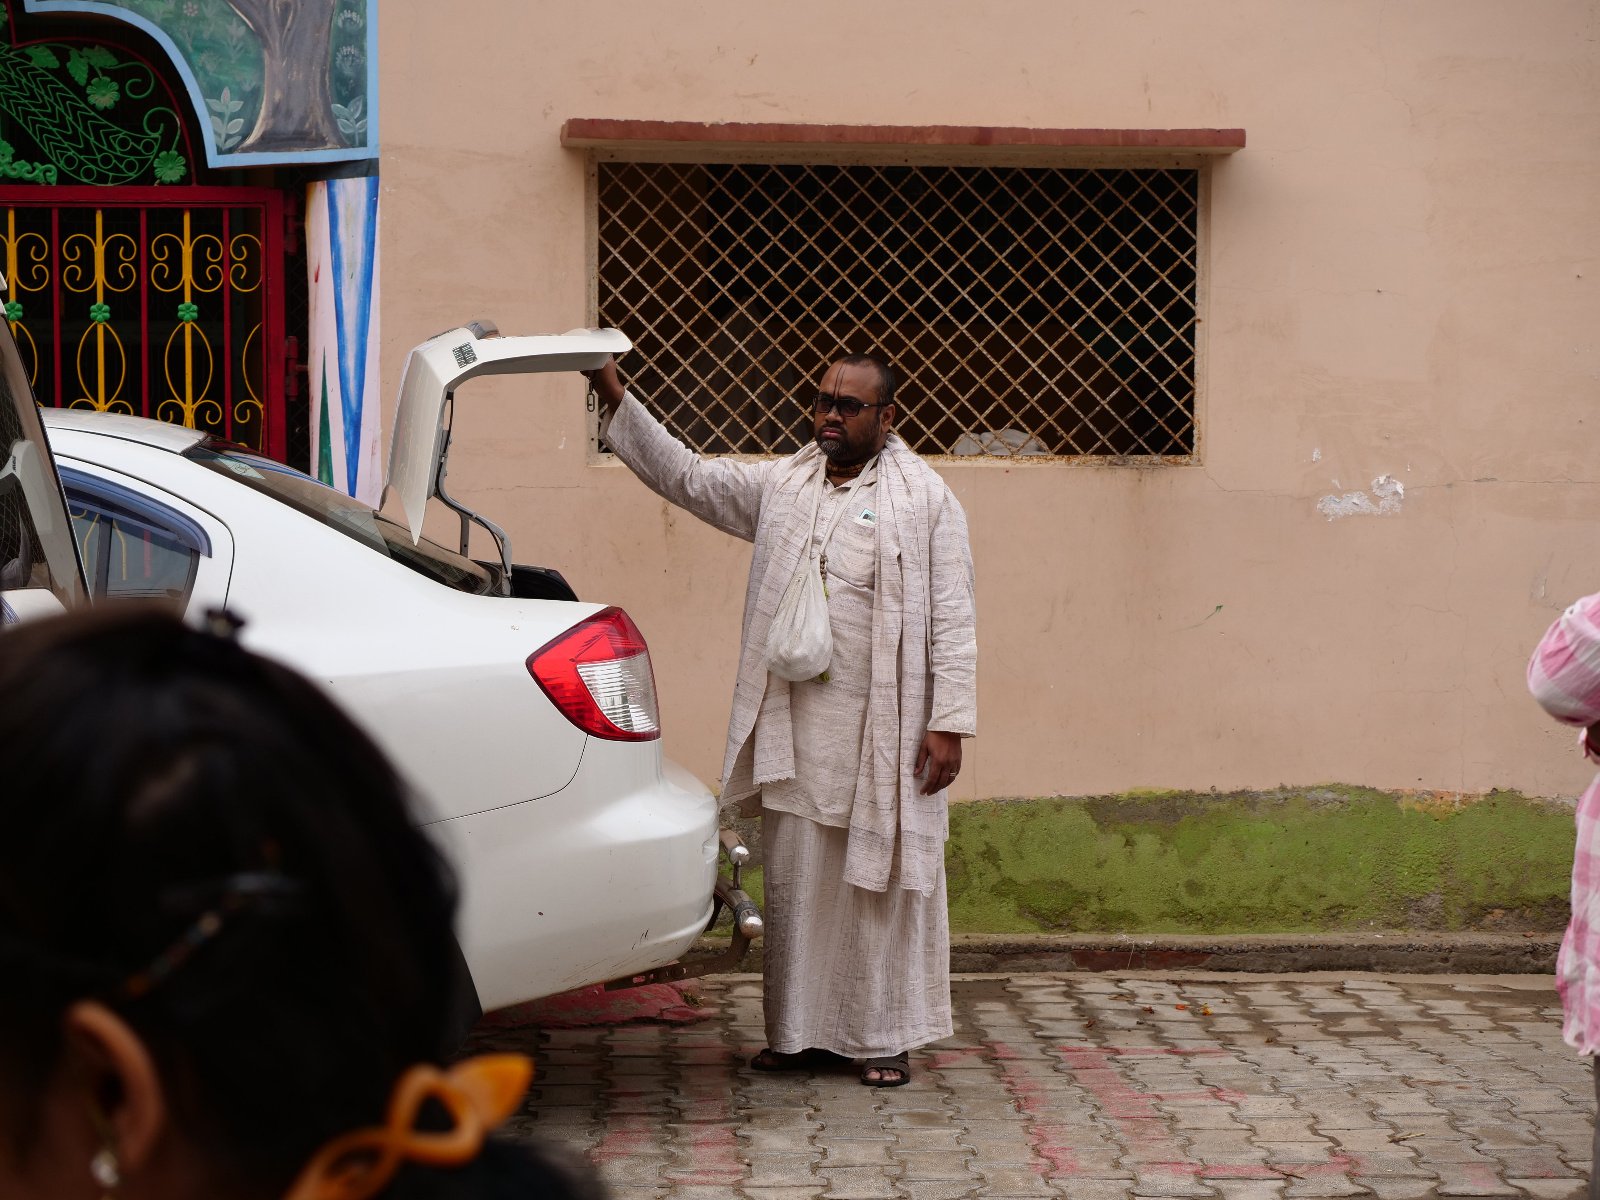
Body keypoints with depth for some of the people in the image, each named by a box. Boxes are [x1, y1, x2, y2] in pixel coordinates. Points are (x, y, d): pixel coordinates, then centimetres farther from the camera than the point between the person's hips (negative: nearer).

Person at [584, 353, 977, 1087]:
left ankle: (886, 1039, 10)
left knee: (882, 882, 1)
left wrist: (949, 722, -11)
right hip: (793, 729, 4)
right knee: (794, 882, 7)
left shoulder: (926, 501, 0)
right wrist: (615, 399, 4)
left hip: (884, 733, -4)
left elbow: (952, 622, -4)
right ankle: (803, 1033, 16)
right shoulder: (780, 488, 14)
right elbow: (685, 476, 14)